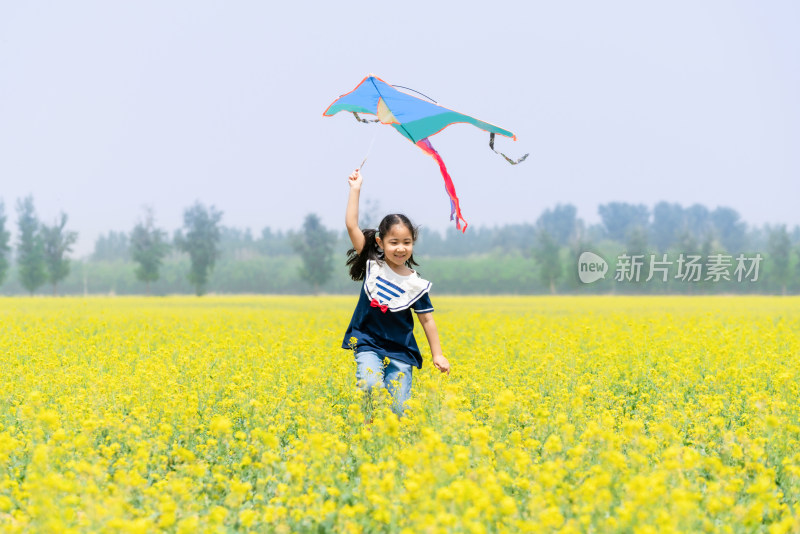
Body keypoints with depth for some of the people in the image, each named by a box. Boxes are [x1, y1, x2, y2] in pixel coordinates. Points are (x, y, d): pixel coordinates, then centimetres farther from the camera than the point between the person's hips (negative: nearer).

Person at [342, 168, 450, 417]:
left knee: (399, 407, -5)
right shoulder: (373, 266, -2)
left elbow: (427, 320, 4)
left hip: (400, 352, 0)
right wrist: (355, 189, -6)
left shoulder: (416, 284, -3)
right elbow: (351, 225, -5)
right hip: (368, 344, 0)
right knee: (370, 387, -26)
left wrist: (437, 354, -1)